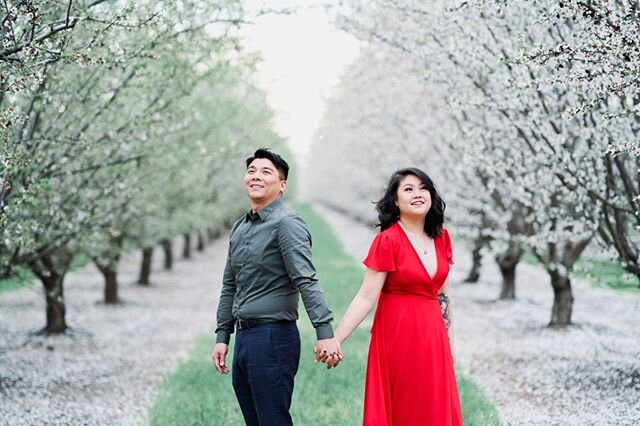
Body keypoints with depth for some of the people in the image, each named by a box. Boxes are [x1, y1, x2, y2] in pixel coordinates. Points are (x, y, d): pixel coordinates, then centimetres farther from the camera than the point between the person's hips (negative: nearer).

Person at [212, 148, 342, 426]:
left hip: (273, 338, -8)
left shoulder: (286, 223, -10)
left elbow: (307, 281, -21)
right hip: (243, 339, 8)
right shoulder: (239, 229, 16)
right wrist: (222, 336, 17)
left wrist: (325, 332, -30)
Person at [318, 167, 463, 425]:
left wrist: (449, 337, 15)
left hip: (432, 335, 5)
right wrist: (335, 339, -20)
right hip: (398, 335, -5)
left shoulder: (441, 238, 6)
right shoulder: (388, 240, -11)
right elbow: (366, 297, -13)